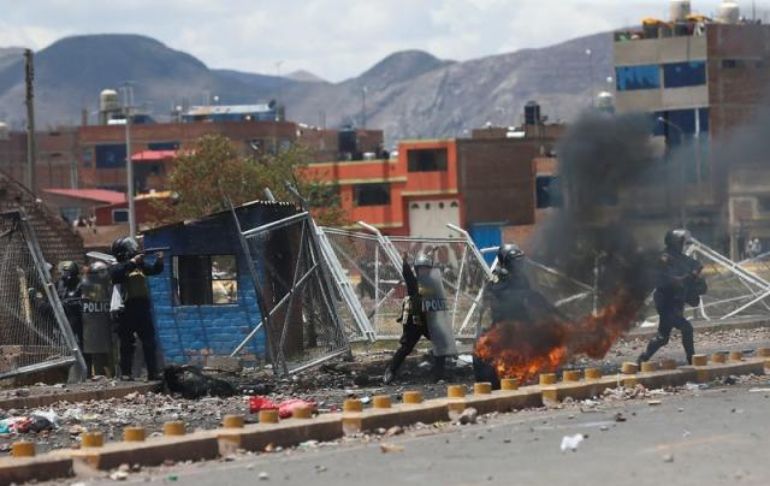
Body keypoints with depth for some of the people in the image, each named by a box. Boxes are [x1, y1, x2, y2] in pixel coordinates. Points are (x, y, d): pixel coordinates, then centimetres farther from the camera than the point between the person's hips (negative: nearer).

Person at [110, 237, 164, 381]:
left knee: (149, 342, 3)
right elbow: (116, 274, -24)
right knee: (127, 343, 1)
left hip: (143, 308, 5)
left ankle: (153, 372, 5)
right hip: (127, 310, -5)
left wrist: (159, 261, -9)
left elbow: (155, 270, 11)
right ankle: (125, 373, 6)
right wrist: (132, 262, -28)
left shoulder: (141, 265, 13)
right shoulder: (118, 267, -3)